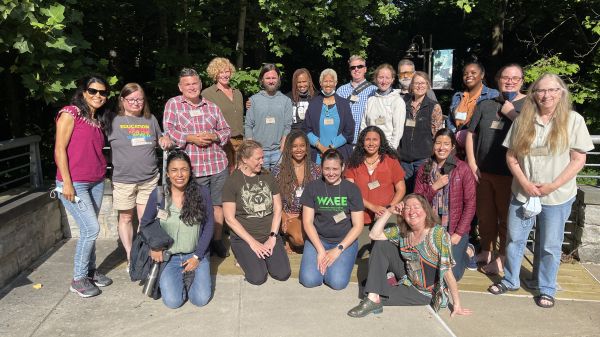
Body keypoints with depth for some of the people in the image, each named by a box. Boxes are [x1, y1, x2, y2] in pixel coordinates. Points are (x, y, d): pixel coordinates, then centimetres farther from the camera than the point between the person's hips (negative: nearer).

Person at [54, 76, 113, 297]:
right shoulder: (70, 113, -7)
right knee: (92, 229, -9)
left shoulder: (97, 120, 14)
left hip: (96, 182, 7)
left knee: (89, 229, 12)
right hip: (74, 183, -7)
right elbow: (59, 149, -11)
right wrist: (67, 182, -15)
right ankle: (78, 279, 7)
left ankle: (90, 271, 26)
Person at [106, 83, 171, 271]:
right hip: (124, 180, -2)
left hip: (149, 179, 3)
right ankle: (130, 257, 24)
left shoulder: (150, 119, 10)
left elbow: (159, 139, 25)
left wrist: (166, 139, 2)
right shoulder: (113, 120, -2)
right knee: (126, 218, 10)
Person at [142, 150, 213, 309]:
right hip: (168, 257, 0)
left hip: (196, 255, 0)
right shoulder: (158, 194, -5)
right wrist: (154, 246, -8)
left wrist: (197, 256, -7)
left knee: (201, 299, -14)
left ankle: (189, 276, 18)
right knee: (173, 301, -16)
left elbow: (209, 225, -2)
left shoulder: (202, 192, -6)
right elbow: (145, 223, 8)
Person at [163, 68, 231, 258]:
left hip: (218, 165, 3)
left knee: (218, 204, 10)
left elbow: (226, 130, 14)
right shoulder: (173, 104, 4)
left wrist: (214, 136, -7)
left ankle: (217, 241, 26)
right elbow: (168, 131, -6)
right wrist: (191, 138, -16)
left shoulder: (212, 107, 13)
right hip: (192, 168, -3)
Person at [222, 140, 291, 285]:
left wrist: (273, 237, -7)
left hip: (269, 235, 4)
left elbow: (277, 209, 5)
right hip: (244, 238, -3)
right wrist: (252, 242, -14)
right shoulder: (232, 182, -7)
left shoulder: (267, 177, 6)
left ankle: (263, 254, 16)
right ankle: (245, 255, 11)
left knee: (283, 274, -12)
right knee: (258, 278, -19)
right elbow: (230, 218, -10)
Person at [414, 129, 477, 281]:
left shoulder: (463, 169, -9)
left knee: (451, 275, -7)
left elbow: (470, 204, -9)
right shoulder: (424, 169, 0)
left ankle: (467, 252, 24)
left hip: (456, 229, -3)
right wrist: (434, 186, -18)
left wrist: (459, 233, -13)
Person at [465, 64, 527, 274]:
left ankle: (502, 258, 18)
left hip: (510, 173, -4)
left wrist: (511, 113, -12)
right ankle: (486, 252, 31)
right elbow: (471, 134, 10)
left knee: (506, 217, 3)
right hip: (483, 171, 4)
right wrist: (472, 163, 1)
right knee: (484, 215, 13)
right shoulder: (485, 105, 12)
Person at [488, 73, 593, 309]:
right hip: (523, 193, 2)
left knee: (549, 246, 10)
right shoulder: (522, 120, 0)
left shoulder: (573, 120, -6)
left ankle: (546, 290, 29)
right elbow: (511, 156, 1)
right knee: (514, 240, 12)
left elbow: (579, 160, -6)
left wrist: (552, 186, -14)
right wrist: (525, 183, -11)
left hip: (557, 197, -2)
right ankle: (510, 281, 32)